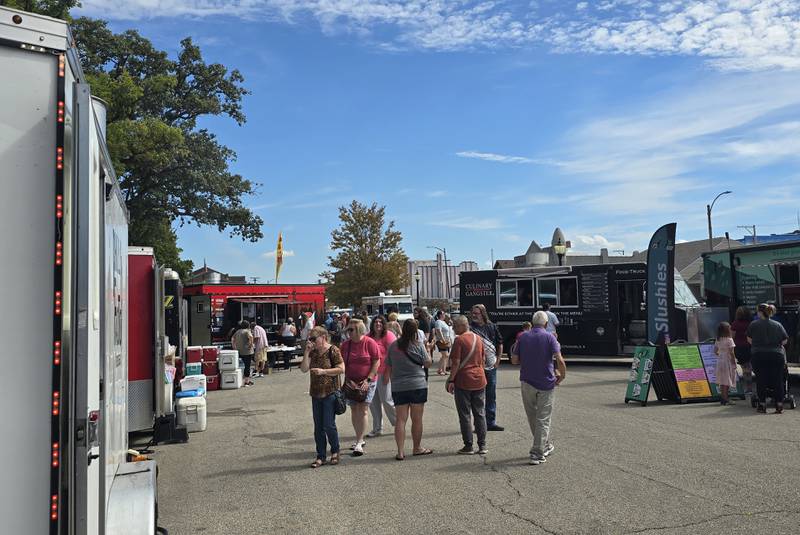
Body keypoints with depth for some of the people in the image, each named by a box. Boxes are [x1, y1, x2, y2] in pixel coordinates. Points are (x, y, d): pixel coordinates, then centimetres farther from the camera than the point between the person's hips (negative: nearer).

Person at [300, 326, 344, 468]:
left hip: (329, 393, -6)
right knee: (318, 427, 9)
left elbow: (341, 369, -12)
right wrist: (306, 352, -8)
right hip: (316, 394, 6)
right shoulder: (312, 352, 9)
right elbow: (304, 369, 1)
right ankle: (321, 456, 18)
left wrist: (323, 371, -18)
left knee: (328, 425, -3)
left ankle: (335, 451, 18)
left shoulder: (333, 350, -8)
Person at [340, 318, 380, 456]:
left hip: (367, 382, -5)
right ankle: (359, 439, 23)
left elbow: (377, 362, -9)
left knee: (362, 410, -9)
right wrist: (345, 380, 0)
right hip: (351, 382, 5)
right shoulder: (345, 344, 3)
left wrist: (368, 379, -15)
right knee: (354, 410, 9)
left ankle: (359, 443, -7)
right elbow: (342, 364, 10)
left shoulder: (370, 343, -9)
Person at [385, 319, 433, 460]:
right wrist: (428, 351, 15)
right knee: (417, 419, 8)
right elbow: (427, 363, -2)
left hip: (398, 388, 3)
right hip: (418, 386, -3)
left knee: (401, 419, 5)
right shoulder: (418, 346, -8)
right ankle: (417, 448, 19)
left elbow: (388, 367, 9)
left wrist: (387, 379, 23)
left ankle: (400, 451, 2)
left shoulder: (393, 346, 2)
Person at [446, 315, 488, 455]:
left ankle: (468, 446, 7)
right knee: (480, 414, 11)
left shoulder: (459, 340, -11)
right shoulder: (478, 338, 9)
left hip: (463, 381, -6)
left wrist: (451, 380, -10)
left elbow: (456, 362, -15)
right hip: (479, 380, 6)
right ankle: (482, 446, 12)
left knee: (465, 415, 3)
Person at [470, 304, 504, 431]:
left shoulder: (492, 327, 6)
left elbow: (500, 344, 13)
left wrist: (497, 360, 5)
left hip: (491, 367, 4)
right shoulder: (470, 328, -4)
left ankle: (491, 422, 21)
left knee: (491, 396, 11)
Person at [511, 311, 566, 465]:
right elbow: (559, 360, -17)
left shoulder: (523, 337, 3)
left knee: (532, 417, 19)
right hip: (546, 383, -3)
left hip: (527, 382, 3)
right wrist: (562, 376, -2)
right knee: (543, 419, 4)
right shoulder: (549, 337, -7)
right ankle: (538, 454, 3)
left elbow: (514, 360, 3)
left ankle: (546, 446, 31)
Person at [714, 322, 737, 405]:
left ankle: (722, 398, 17)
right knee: (727, 381, -1)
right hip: (728, 361, -6)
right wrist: (734, 362, -9)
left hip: (720, 361, 6)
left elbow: (715, 351, 9)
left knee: (722, 381, 12)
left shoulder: (718, 340, 6)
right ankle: (725, 399, -1)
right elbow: (731, 353, -15)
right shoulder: (729, 340, -13)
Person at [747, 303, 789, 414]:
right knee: (778, 381, 6)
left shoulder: (754, 325, -1)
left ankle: (762, 405, 6)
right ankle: (779, 405, 4)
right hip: (777, 355, 2)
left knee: (761, 381, 4)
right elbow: (785, 341, 7)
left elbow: (749, 340, 7)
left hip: (759, 356, -2)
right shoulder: (778, 325, 5)